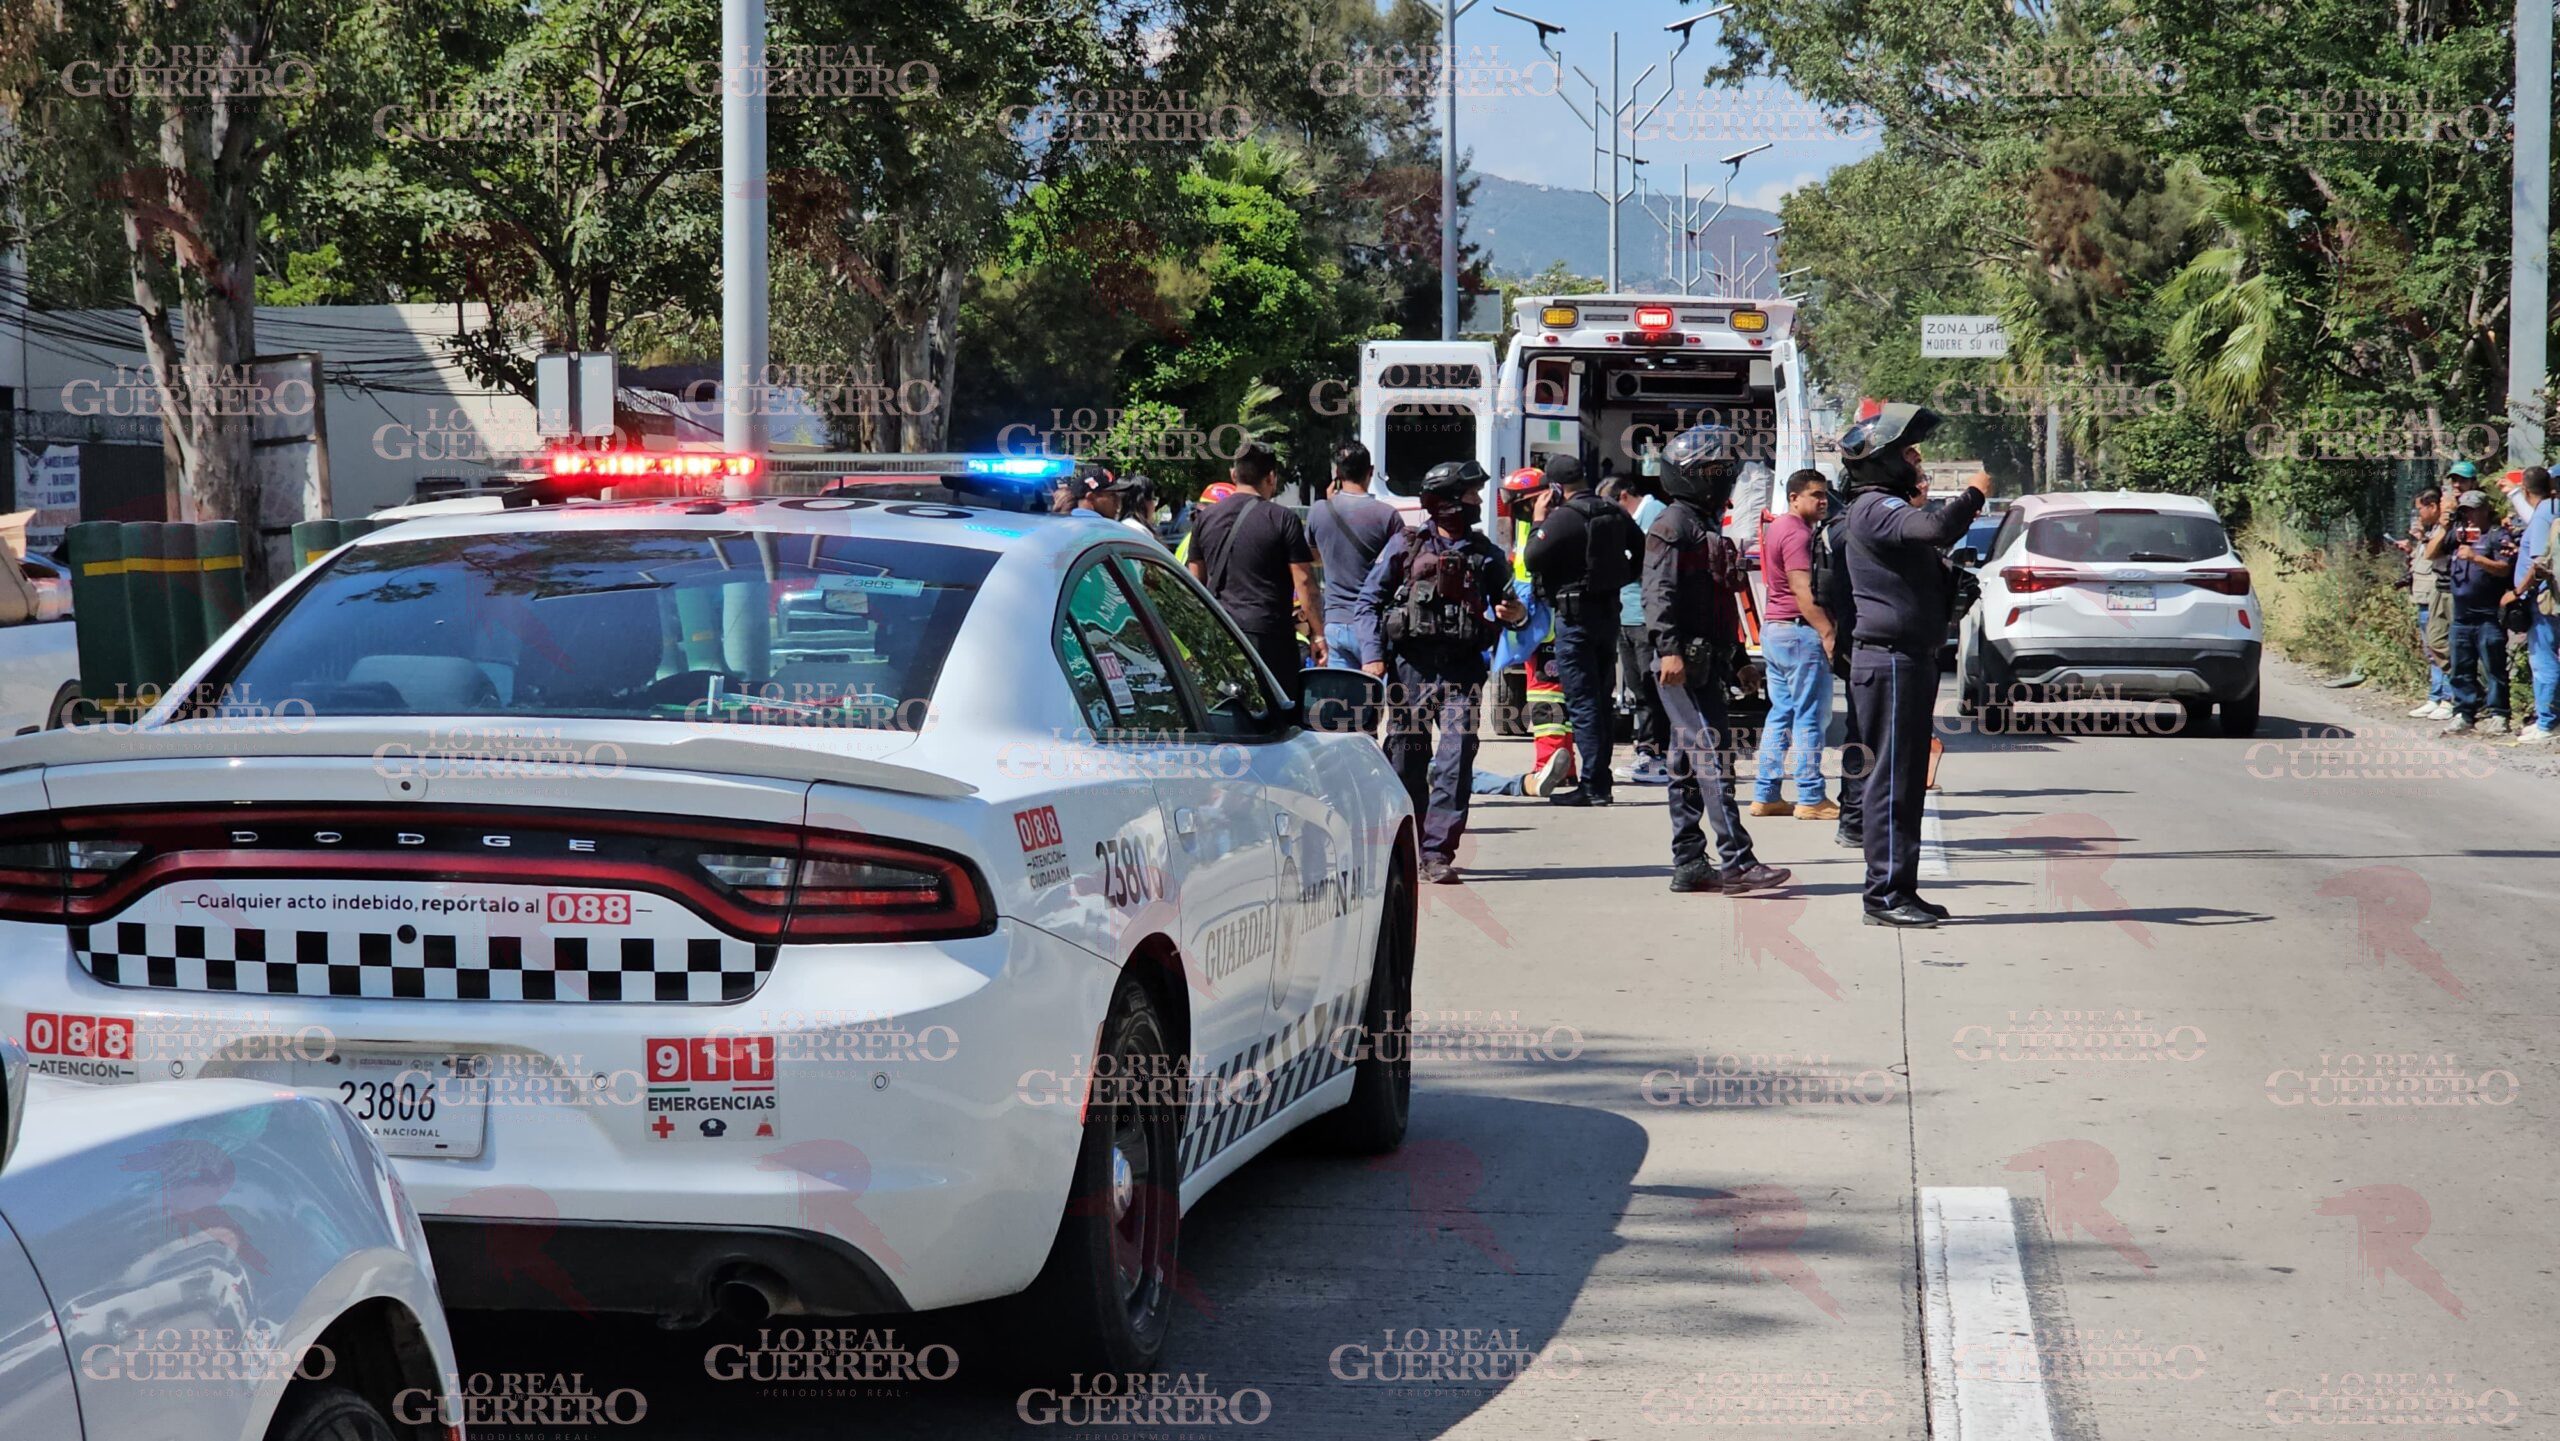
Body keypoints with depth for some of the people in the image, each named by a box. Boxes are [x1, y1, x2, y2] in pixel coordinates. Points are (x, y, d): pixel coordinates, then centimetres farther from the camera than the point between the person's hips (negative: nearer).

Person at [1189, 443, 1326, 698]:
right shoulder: (1283, 520, -5)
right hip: (1268, 635, -5)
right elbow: (1304, 581, -7)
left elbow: (1196, 580, 17)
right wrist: (1317, 633, -1)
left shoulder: (1207, 519, 10)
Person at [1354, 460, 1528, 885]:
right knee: (1406, 761, 4)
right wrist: (1373, 655, -6)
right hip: (1411, 668, -1)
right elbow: (1369, 602, 6)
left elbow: (1506, 606, 19)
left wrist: (1516, 615, -6)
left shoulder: (1486, 554, 13)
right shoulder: (1405, 546, 7)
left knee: (1455, 762, -10)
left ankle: (1438, 853, -10)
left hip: (1462, 672, 1)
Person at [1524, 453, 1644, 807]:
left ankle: (1593, 786, -9)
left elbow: (1532, 558, -15)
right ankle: (1601, 783, 17)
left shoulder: (1562, 518, -16)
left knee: (1582, 702, -6)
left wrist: (1538, 521, -3)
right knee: (1602, 700, 13)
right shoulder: (1614, 514, 8)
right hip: (1609, 611, 7)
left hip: (1575, 615, -7)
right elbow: (1642, 553, 15)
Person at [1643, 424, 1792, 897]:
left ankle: (1689, 863, 12)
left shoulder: (1704, 526, 23)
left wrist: (1730, 656, 27)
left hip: (1704, 661, 10)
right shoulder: (1673, 525, -8)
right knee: (1712, 751, -15)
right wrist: (1669, 649, -28)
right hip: (1683, 663, -10)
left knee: (1690, 762, 10)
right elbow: (1660, 591, -19)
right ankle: (1735, 861, -19)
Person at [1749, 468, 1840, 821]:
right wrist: (1828, 633, -25)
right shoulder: (1797, 534, -14)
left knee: (1780, 714, 12)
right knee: (1810, 716, -6)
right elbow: (1803, 591, -22)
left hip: (1772, 628, 10)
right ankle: (1810, 799, -5)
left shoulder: (1775, 528, 18)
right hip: (1799, 632, -10)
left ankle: (1765, 795, 12)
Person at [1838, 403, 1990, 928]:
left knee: (1907, 777, 12)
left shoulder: (1890, 507, 21)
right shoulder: (1875, 507, -13)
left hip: (1911, 658, 11)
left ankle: (1899, 889, 17)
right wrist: (1973, 493, -16)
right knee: (1893, 778, -10)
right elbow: (1933, 528, -31)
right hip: (1890, 659, -11)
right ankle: (1886, 893, -9)